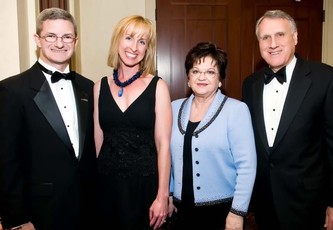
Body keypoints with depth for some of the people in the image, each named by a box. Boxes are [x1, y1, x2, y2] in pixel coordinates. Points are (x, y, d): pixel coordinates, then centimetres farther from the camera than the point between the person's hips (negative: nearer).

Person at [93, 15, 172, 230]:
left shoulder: (157, 86, -7)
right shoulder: (101, 86, 2)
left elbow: (163, 145, -9)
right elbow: (97, 140, 6)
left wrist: (162, 196, -11)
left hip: (144, 182, -2)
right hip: (106, 182, 3)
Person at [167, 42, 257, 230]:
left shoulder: (236, 110, -11)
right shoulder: (175, 108, 2)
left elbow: (246, 166, -13)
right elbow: (168, 157, 9)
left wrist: (237, 212, -14)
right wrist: (167, 193, 10)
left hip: (221, 209, -4)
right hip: (182, 208, 4)